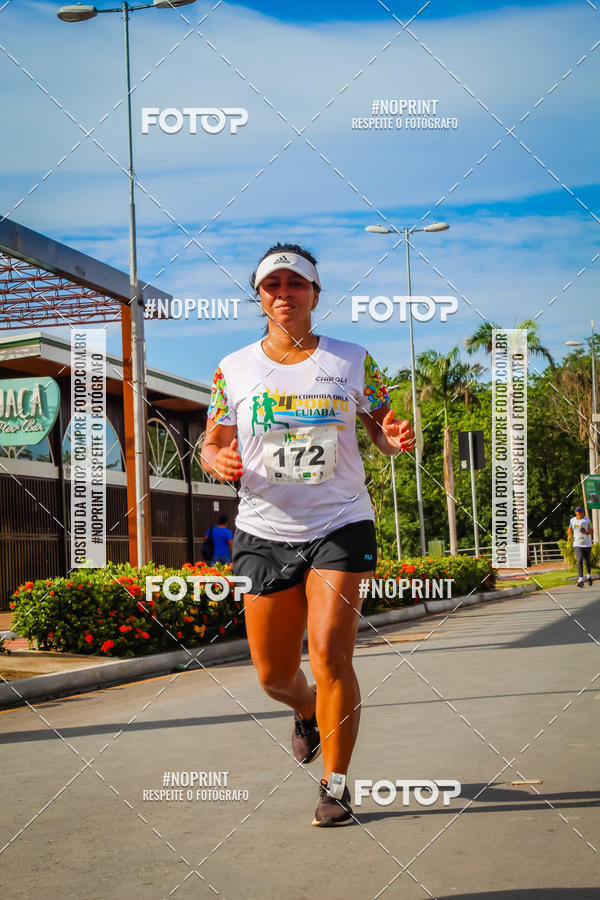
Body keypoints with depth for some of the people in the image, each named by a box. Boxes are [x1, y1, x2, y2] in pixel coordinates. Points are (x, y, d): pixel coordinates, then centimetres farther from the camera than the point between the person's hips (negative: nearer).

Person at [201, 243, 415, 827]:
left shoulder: (351, 361, 2)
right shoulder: (234, 368, 4)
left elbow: (381, 431, 9)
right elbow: (212, 444, 9)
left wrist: (395, 438, -15)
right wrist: (218, 460, -14)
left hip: (340, 526, -2)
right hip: (264, 533, 2)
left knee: (329, 654, -15)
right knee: (273, 674, 6)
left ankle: (335, 785, 3)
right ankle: (308, 713, 43)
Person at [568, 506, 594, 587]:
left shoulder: (587, 520, -2)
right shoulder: (572, 520, 5)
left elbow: (592, 531, 1)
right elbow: (570, 529, 22)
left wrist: (585, 532, -19)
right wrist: (570, 535, 3)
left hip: (587, 544, 0)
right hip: (577, 544, 0)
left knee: (587, 561, 10)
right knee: (579, 560, -15)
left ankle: (589, 577, 36)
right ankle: (580, 580, -19)